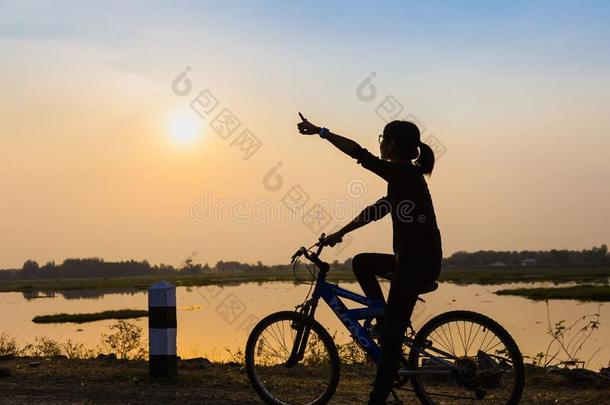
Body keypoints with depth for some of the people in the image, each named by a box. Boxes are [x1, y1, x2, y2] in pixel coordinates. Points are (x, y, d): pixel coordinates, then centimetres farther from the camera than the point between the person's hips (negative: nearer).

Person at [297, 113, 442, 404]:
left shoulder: (402, 173, -15)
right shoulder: (406, 176, 14)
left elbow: (360, 154, -20)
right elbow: (377, 210, 19)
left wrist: (320, 131, -13)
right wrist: (340, 233, 20)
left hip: (417, 264, -9)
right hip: (415, 259, 9)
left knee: (391, 336, -3)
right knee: (361, 263, 24)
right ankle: (387, 323, 22)